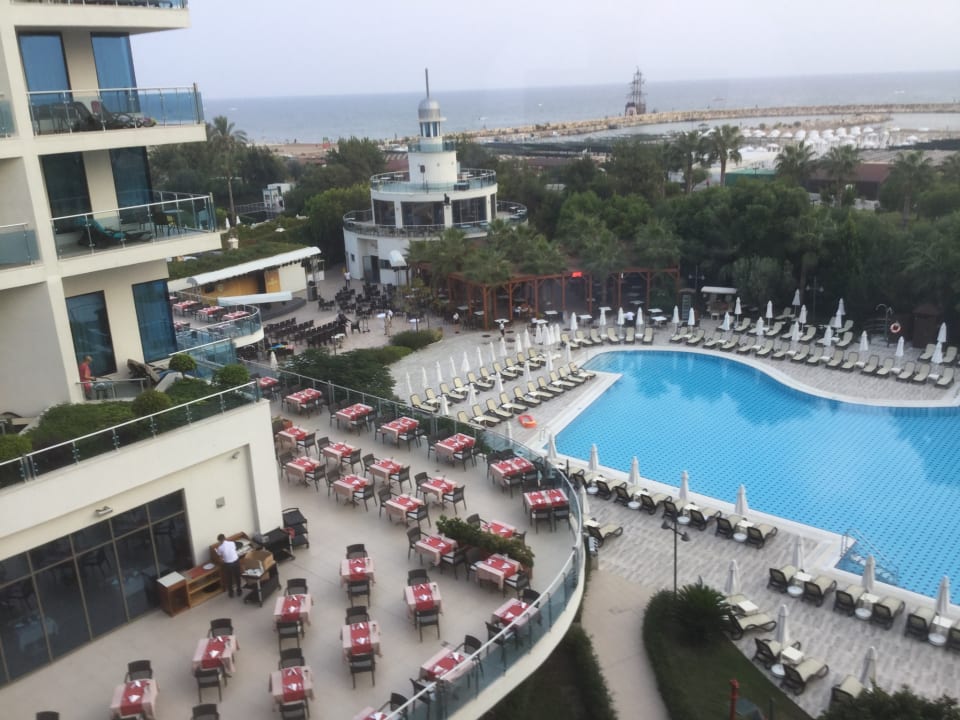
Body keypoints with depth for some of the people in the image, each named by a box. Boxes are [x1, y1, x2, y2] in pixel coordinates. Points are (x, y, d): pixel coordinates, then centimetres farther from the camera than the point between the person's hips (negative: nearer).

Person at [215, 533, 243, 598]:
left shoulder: (220, 548, -13)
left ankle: (231, 593, 29)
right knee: (237, 577, 19)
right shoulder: (232, 543, -7)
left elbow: (221, 557, 0)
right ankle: (239, 591, 32)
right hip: (236, 561, 2)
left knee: (229, 578, 18)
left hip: (228, 564, -2)